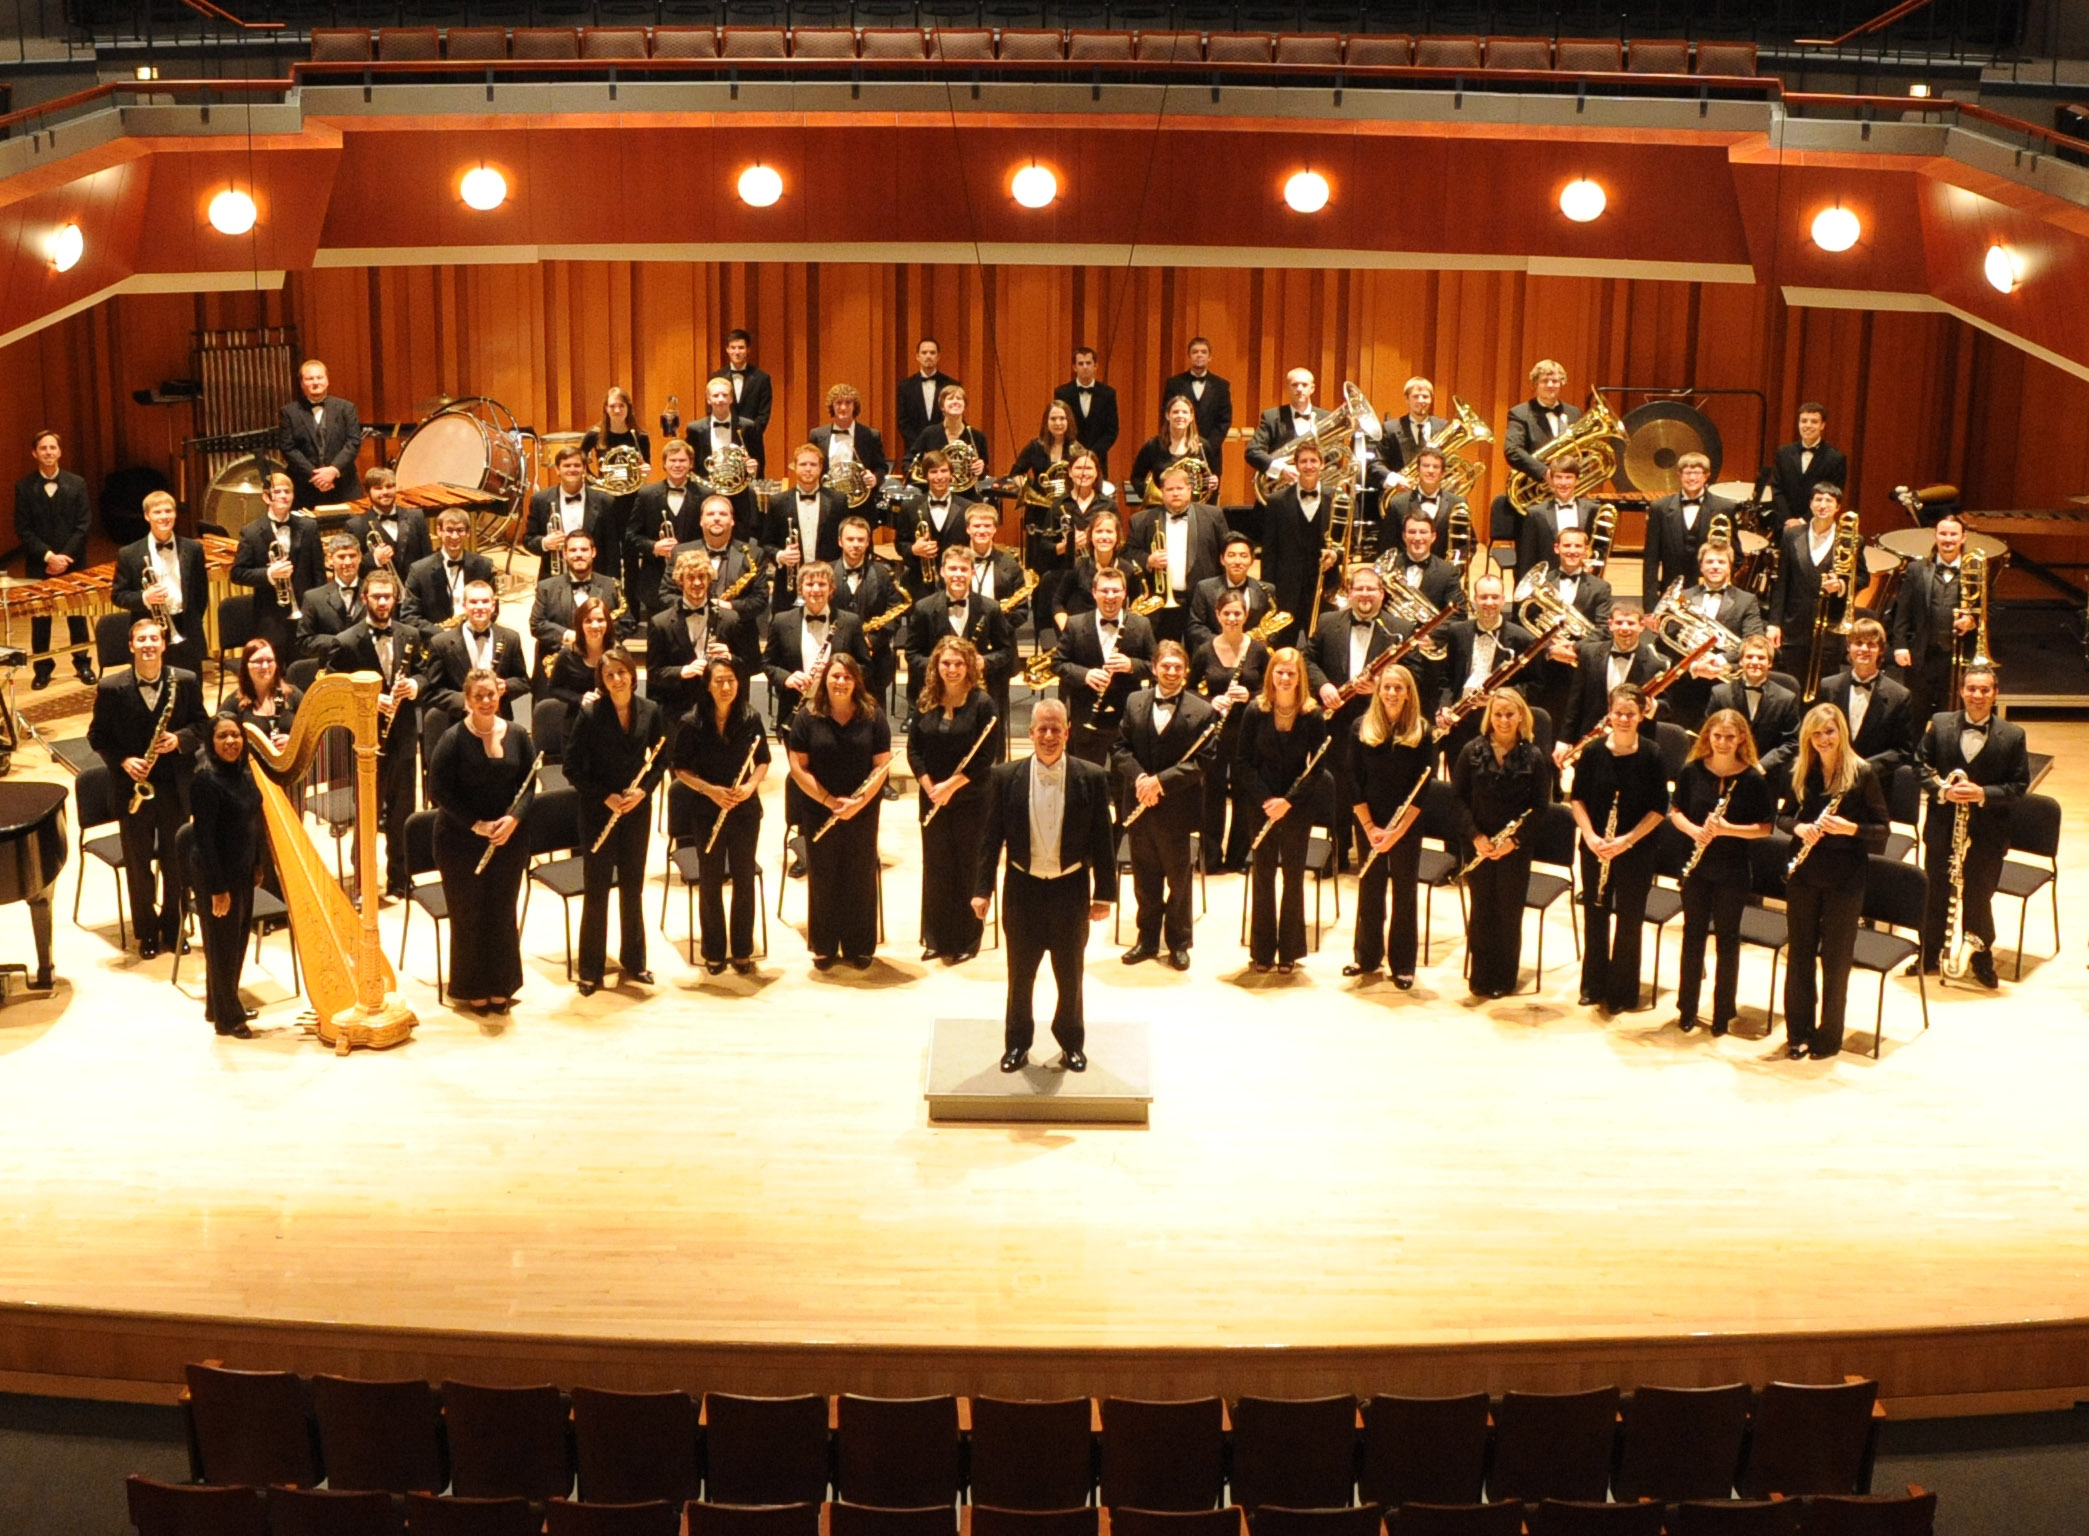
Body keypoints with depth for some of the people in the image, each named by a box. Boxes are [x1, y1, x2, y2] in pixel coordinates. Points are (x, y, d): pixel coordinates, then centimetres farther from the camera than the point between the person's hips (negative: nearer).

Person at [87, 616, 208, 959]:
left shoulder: (186, 681, -4)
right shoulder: (111, 687, -7)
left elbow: (201, 725, 2)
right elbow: (97, 735, -1)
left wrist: (179, 739, -19)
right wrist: (124, 761, -15)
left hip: (176, 786, 1)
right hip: (132, 787, -1)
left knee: (177, 861, 10)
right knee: (138, 864, 9)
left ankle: (173, 928, 27)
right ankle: (146, 932, 23)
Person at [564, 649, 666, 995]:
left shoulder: (651, 711, -3)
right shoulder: (589, 714, -12)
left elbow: (661, 760, 5)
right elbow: (572, 768, -10)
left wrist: (643, 789, -12)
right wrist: (605, 796, -17)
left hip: (637, 809, 3)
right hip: (598, 810, -3)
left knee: (633, 887, 13)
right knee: (596, 890, 3)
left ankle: (633, 961, 26)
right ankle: (590, 971, 11)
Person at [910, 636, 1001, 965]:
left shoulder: (982, 704, -10)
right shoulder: (925, 702, 3)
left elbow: (988, 756, -13)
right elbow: (913, 749, 3)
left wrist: (951, 785, -17)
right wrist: (929, 785, -11)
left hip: (970, 800, -4)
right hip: (932, 799, 4)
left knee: (967, 869, 4)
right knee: (935, 867, 10)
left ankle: (966, 940, 14)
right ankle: (936, 938, 20)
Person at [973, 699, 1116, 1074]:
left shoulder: (1091, 778, -6)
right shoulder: (1006, 777, -5)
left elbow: (1103, 840, -2)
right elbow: (990, 837, -1)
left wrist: (1104, 893, -3)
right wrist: (982, 889, -5)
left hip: (1071, 888, 0)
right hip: (1023, 888, 0)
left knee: (1070, 973, 14)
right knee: (1020, 973, 12)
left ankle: (1072, 1042, 31)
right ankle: (1017, 1042, 28)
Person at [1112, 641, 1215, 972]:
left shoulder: (1201, 711, -8)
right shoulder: (1134, 702, 4)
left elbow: (1201, 761, -13)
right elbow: (1120, 748, 3)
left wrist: (1161, 780, -21)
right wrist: (1138, 777, -15)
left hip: (1176, 808, -3)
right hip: (1139, 807, 3)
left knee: (1178, 878, 9)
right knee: (1144, 877, 13)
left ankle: (1178, 942, 22)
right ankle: (1147, 938, 26)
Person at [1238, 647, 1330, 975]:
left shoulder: (1313, 715, -7)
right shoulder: (1255, 712, -4)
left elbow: (1318, 767, -6)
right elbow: (1243, 761, -3)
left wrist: (1288, 800, -16)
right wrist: (1265, 798, -14)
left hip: (1298, 807, -1)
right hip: (1261, 805, 1)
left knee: (1294, 874, 7)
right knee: (1262, 873, 6)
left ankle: (1289, 951, 17)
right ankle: (1262, 951, 15)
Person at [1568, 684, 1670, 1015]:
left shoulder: (1652, 755, -12)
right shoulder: (1593, 751, -7)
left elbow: (1659, 808, -9)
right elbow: (1577, 798, 1)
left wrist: (1627, 840, -17)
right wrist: (1590, 835, -12)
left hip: (1636, 851, -2)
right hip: (1595, 848, 2)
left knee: (1629, 919, 6)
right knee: (1596, 914, 13)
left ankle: (1623, 991, 19)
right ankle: (1594, 984, 28)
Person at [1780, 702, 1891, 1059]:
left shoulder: (1862, 773, -9)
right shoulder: (1800, 771, 2)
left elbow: (1882, 829, -7)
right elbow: (1786, 814, 12)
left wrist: (1851, 828, -25)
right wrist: (1798, 827, -10)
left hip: (1845, 879, -3)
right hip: (1803, 875, 4)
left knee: (1836, 959, 6)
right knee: (1799, 954, 10)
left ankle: (1829, 1036, 19)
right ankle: (1798, 1032, 23)